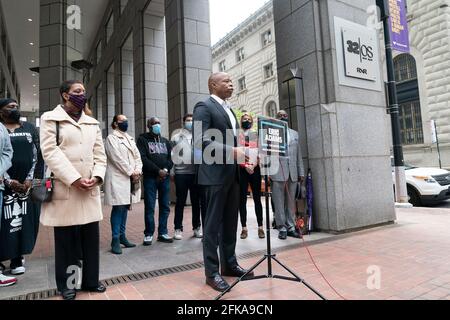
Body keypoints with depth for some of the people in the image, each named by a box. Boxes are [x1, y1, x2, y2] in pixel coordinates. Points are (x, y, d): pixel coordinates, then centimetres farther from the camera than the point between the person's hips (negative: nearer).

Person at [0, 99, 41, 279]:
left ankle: (18, 258, 15)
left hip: (26, 183, 3)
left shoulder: (29, 128, 10)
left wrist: (30, 178, -4)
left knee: (24, 220, 4)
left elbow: (35, 154, 6)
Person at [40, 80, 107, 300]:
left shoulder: (92, 123, 16)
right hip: (64, 188, -4)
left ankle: (90, 280, 20)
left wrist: (97, 177, -8)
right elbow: (50, 151, -9)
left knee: (91, 237, 7)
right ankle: (66, 285, 19)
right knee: (66, 239, 4)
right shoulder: (51, 119, 3)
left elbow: (99, 154, 10)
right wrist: (74, 179, -17)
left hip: (90, 189, 4)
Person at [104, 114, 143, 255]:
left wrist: (137, 171, -4)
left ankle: (122, 236, 17)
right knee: (118, 208, -6)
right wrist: (131, 173, -12)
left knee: (125, 207, 9)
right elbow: (118, 159, -12)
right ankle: (115, 240, 0)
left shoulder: (130, 138, 19)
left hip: (132, 178, 7)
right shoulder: (111, 138, -2)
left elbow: (137, 156, 13)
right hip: (118, 178, -6)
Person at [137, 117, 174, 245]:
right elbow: (143, 158, -8)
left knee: (165, 206, 5)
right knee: (150, 207, -2)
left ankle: (163, 232, 13)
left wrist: (166, 169, -8)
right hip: (150, 177, -4)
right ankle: (149, 234, 7)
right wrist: (158, 170, -14)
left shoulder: (165, 141, 19)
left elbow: (171, 157, 11)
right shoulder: (143, 139, 4)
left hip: (165, 177, 4)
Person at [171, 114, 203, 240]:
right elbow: (171, 154, 1)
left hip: (196, 172, 2)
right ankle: (178, 228, 14)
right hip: (181, 173, -1)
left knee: (196, 201, 9)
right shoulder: (176, 137, 5)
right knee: (180, 202, 5)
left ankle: (197, 227, 21)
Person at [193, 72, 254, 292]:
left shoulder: (228, 110, 21)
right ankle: (212, 272, 11)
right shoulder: (204, 107, -7)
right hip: (215, 174, -8)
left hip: (232, 174, 9)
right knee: (213, 224, -1)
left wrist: (241, 153, 8)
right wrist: (231, 151, -22)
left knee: (230, 222, 14)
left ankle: (229, 264, 27)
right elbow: (200, 141, -18)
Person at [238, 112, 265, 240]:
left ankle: (260, 227, 7)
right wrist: (245, 165, -12)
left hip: (255, 169, 1)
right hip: (241, 170, -1)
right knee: (242, 199, 1)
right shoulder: (236, 136, 8)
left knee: (257, 198, 2)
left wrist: (253, 165, -10)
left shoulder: (256, 135, 13)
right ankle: (244, 228, 6)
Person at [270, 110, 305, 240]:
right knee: (279, 203, 1)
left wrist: (301, 172, 12)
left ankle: (290, 227, 18)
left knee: (291, 202, 9)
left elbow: (299, 154, 17)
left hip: (293, 173, 4)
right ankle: (282, 228, 10)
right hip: (277, 172, -4)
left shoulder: (295, 133, 20)